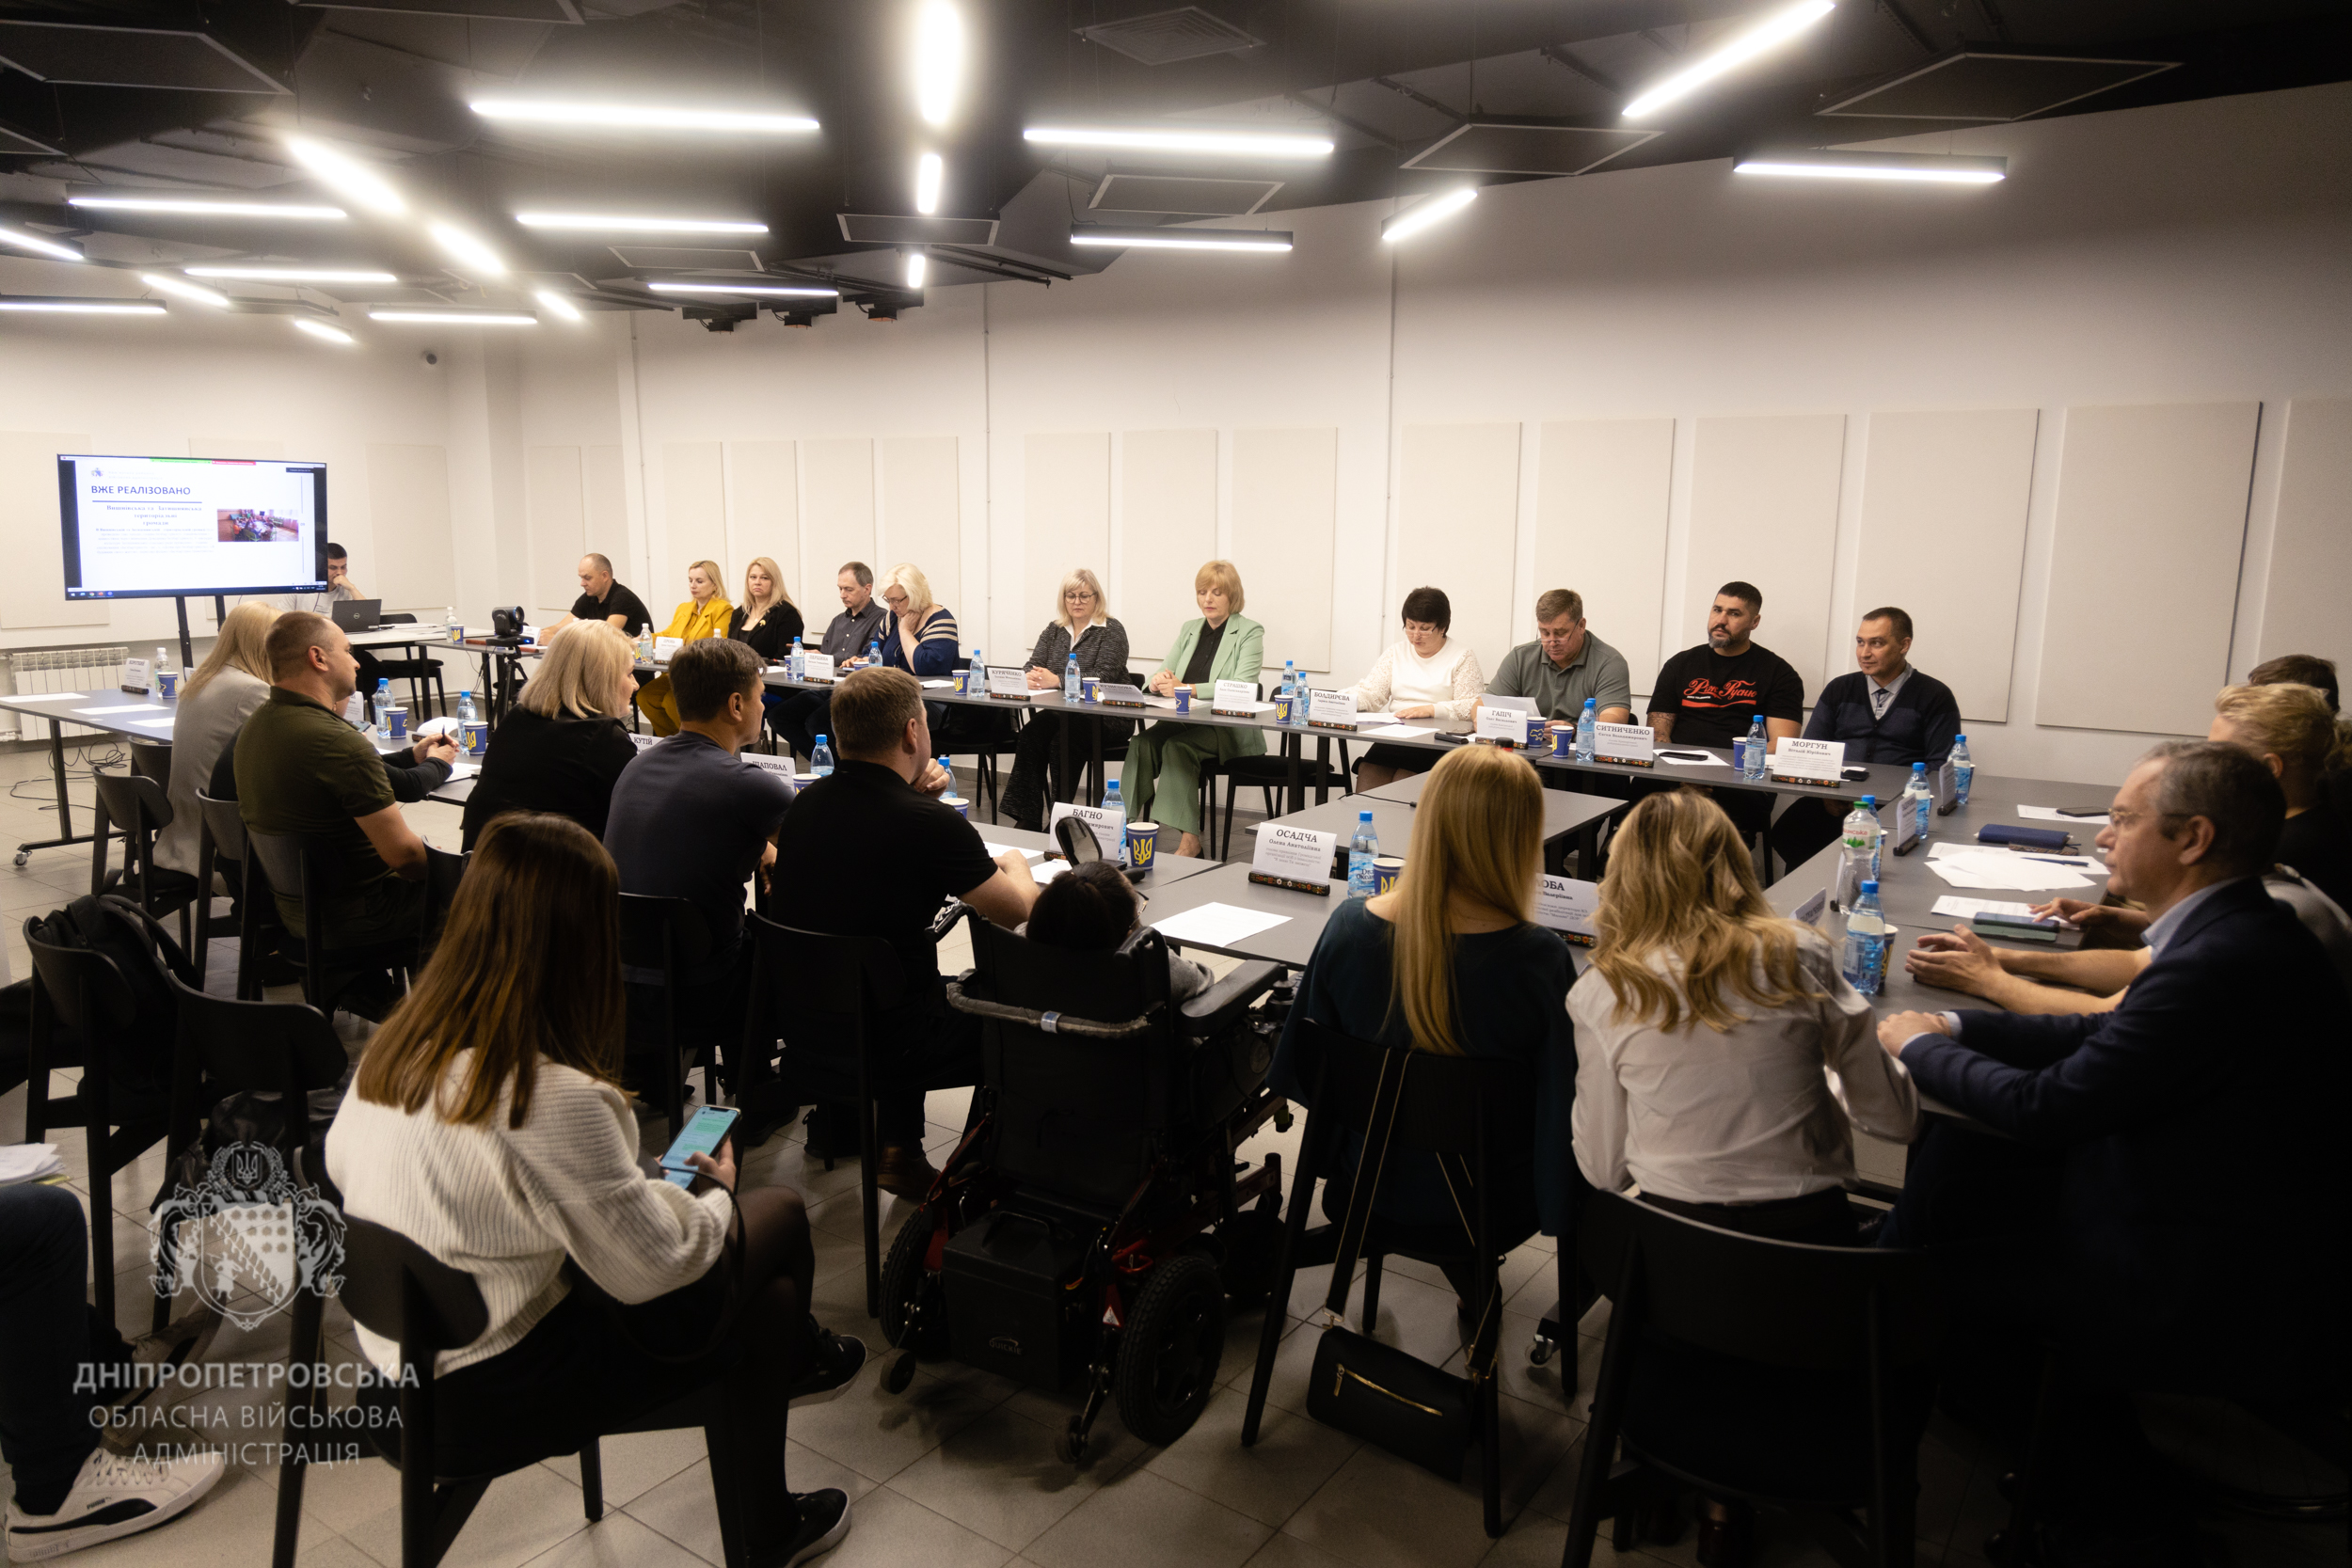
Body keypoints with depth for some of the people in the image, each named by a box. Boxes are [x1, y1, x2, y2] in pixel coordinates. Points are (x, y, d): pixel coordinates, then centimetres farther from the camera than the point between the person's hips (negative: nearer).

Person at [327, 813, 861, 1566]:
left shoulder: (394, 1045, -6)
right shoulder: (556, 1098, -29)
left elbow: (340, 1166, 13)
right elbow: (655, 1267, -20)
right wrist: (716, 1195, 1)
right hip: (487, 1401, -7)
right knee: (777, 1214, 5)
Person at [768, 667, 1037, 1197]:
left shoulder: (806, 803, -3)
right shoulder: (930, 822, -23)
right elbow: (1017, 911, -9)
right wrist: (1017, 867, 13)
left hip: (802, 1029, 7)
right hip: (887, 1045, -7)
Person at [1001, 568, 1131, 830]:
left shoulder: (1112, 630, -2)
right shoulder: (1054, 630, 17)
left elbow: (1103, 676, -15)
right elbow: (1033, 664, 9)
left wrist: (1057, 680, -24)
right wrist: (1030, 677, -17)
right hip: (1063, 714, 5)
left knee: (1063, 738, -32)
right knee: (1031, 732, -26)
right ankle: (1027, 819, -25)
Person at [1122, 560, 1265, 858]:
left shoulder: (1250, 632, 0)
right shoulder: (1189, 630, 20)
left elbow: (1242, 687, -15)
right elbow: (1164, 671, 16)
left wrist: (1186, 688, -25)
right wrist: (1159, 680, -12)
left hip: (1229, 729, -5)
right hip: (1184, 721, 5)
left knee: (1178, 746, -33)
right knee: (1142, 743, -25)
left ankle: (1189, 839, -34)